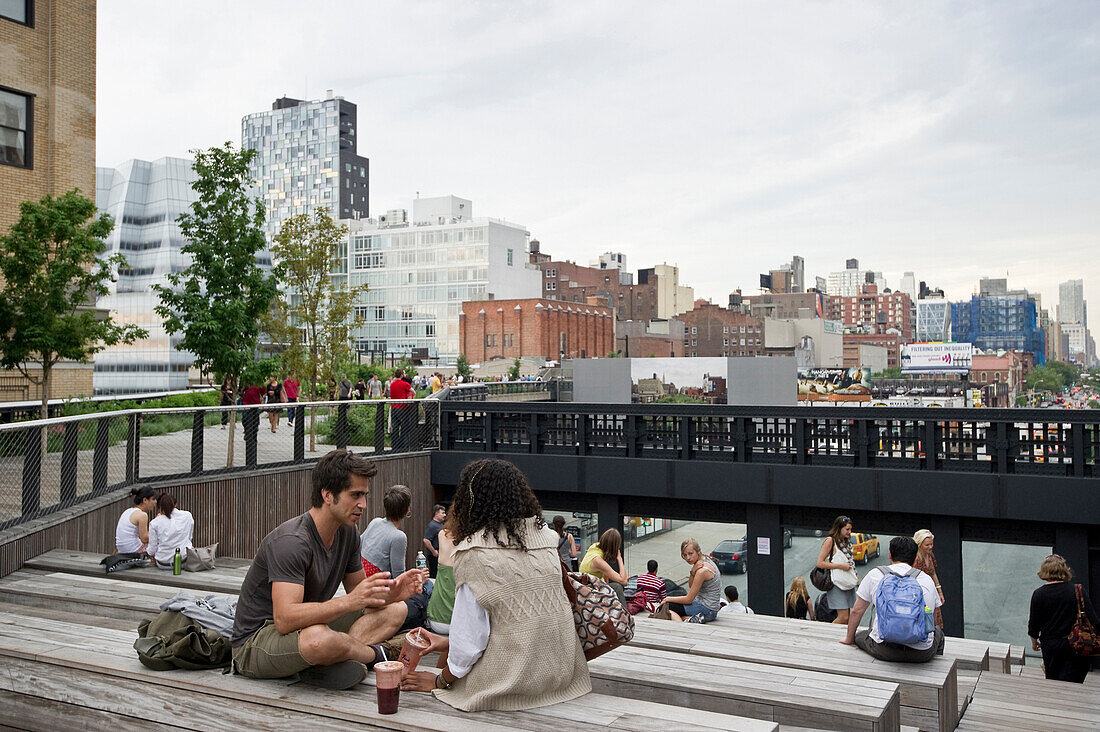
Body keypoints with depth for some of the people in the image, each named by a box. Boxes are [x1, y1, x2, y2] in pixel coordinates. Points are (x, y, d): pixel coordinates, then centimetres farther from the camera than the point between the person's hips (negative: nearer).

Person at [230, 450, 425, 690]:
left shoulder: (347, 532, 0)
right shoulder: (291, 541, -27)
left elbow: (356, 591, 8)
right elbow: (285, 619, -36)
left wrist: (390, 592, -13)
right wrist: (348, 601, -43)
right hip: (255, 641, -9)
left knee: (396, 610, 4)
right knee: (320, 638, -42)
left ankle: (323, 665, -16)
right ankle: (376, 654, -9)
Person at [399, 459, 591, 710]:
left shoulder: (472, 551, -15)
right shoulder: (546, 535, 3)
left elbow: (470, 630, -11)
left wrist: (440, 681, 8)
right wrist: (450, 642, 19)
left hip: (514, 679, -6)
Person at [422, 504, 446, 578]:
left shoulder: (440, 524, 15)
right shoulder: (432, 525, -16)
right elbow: (426, 540, -25)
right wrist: (434, 552, -21)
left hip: (441, 555, 10)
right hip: (434, 555, -10)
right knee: (434, 574, -6)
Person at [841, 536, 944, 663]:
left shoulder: (875, 574, 5)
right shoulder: (927, 579, 10)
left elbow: (857, 611, 12)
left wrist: (849, 638, 28)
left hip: (884, 651, -2)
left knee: (860, 635, 29)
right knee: (938, 631, 34)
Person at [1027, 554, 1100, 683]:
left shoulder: (1039, 595, -6)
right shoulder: (1078, 591, -8)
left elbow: (1034, 626, 0)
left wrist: (1034, 642, 18)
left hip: (1049, 647, 1)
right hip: (1076, 647, -1)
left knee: (1052, 682, 18)